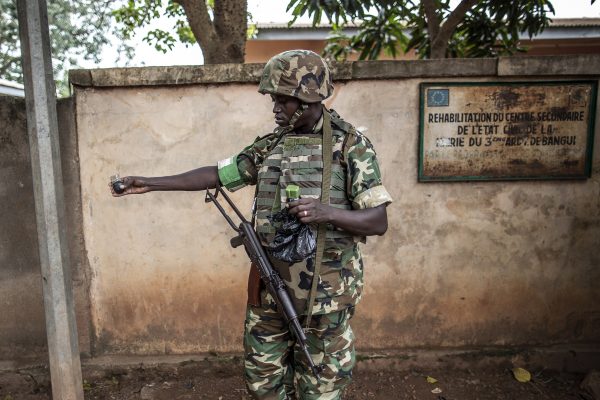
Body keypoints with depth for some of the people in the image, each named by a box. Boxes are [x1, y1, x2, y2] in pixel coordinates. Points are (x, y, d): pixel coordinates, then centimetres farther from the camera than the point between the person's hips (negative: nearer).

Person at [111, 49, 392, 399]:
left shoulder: (351, 145, -8)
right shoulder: (269, 146, 6)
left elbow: (379, 222, -11)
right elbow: (216, 175, 11)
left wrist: (328, 212, -28)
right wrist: (149, 184, 9)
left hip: (324, 294, -4)